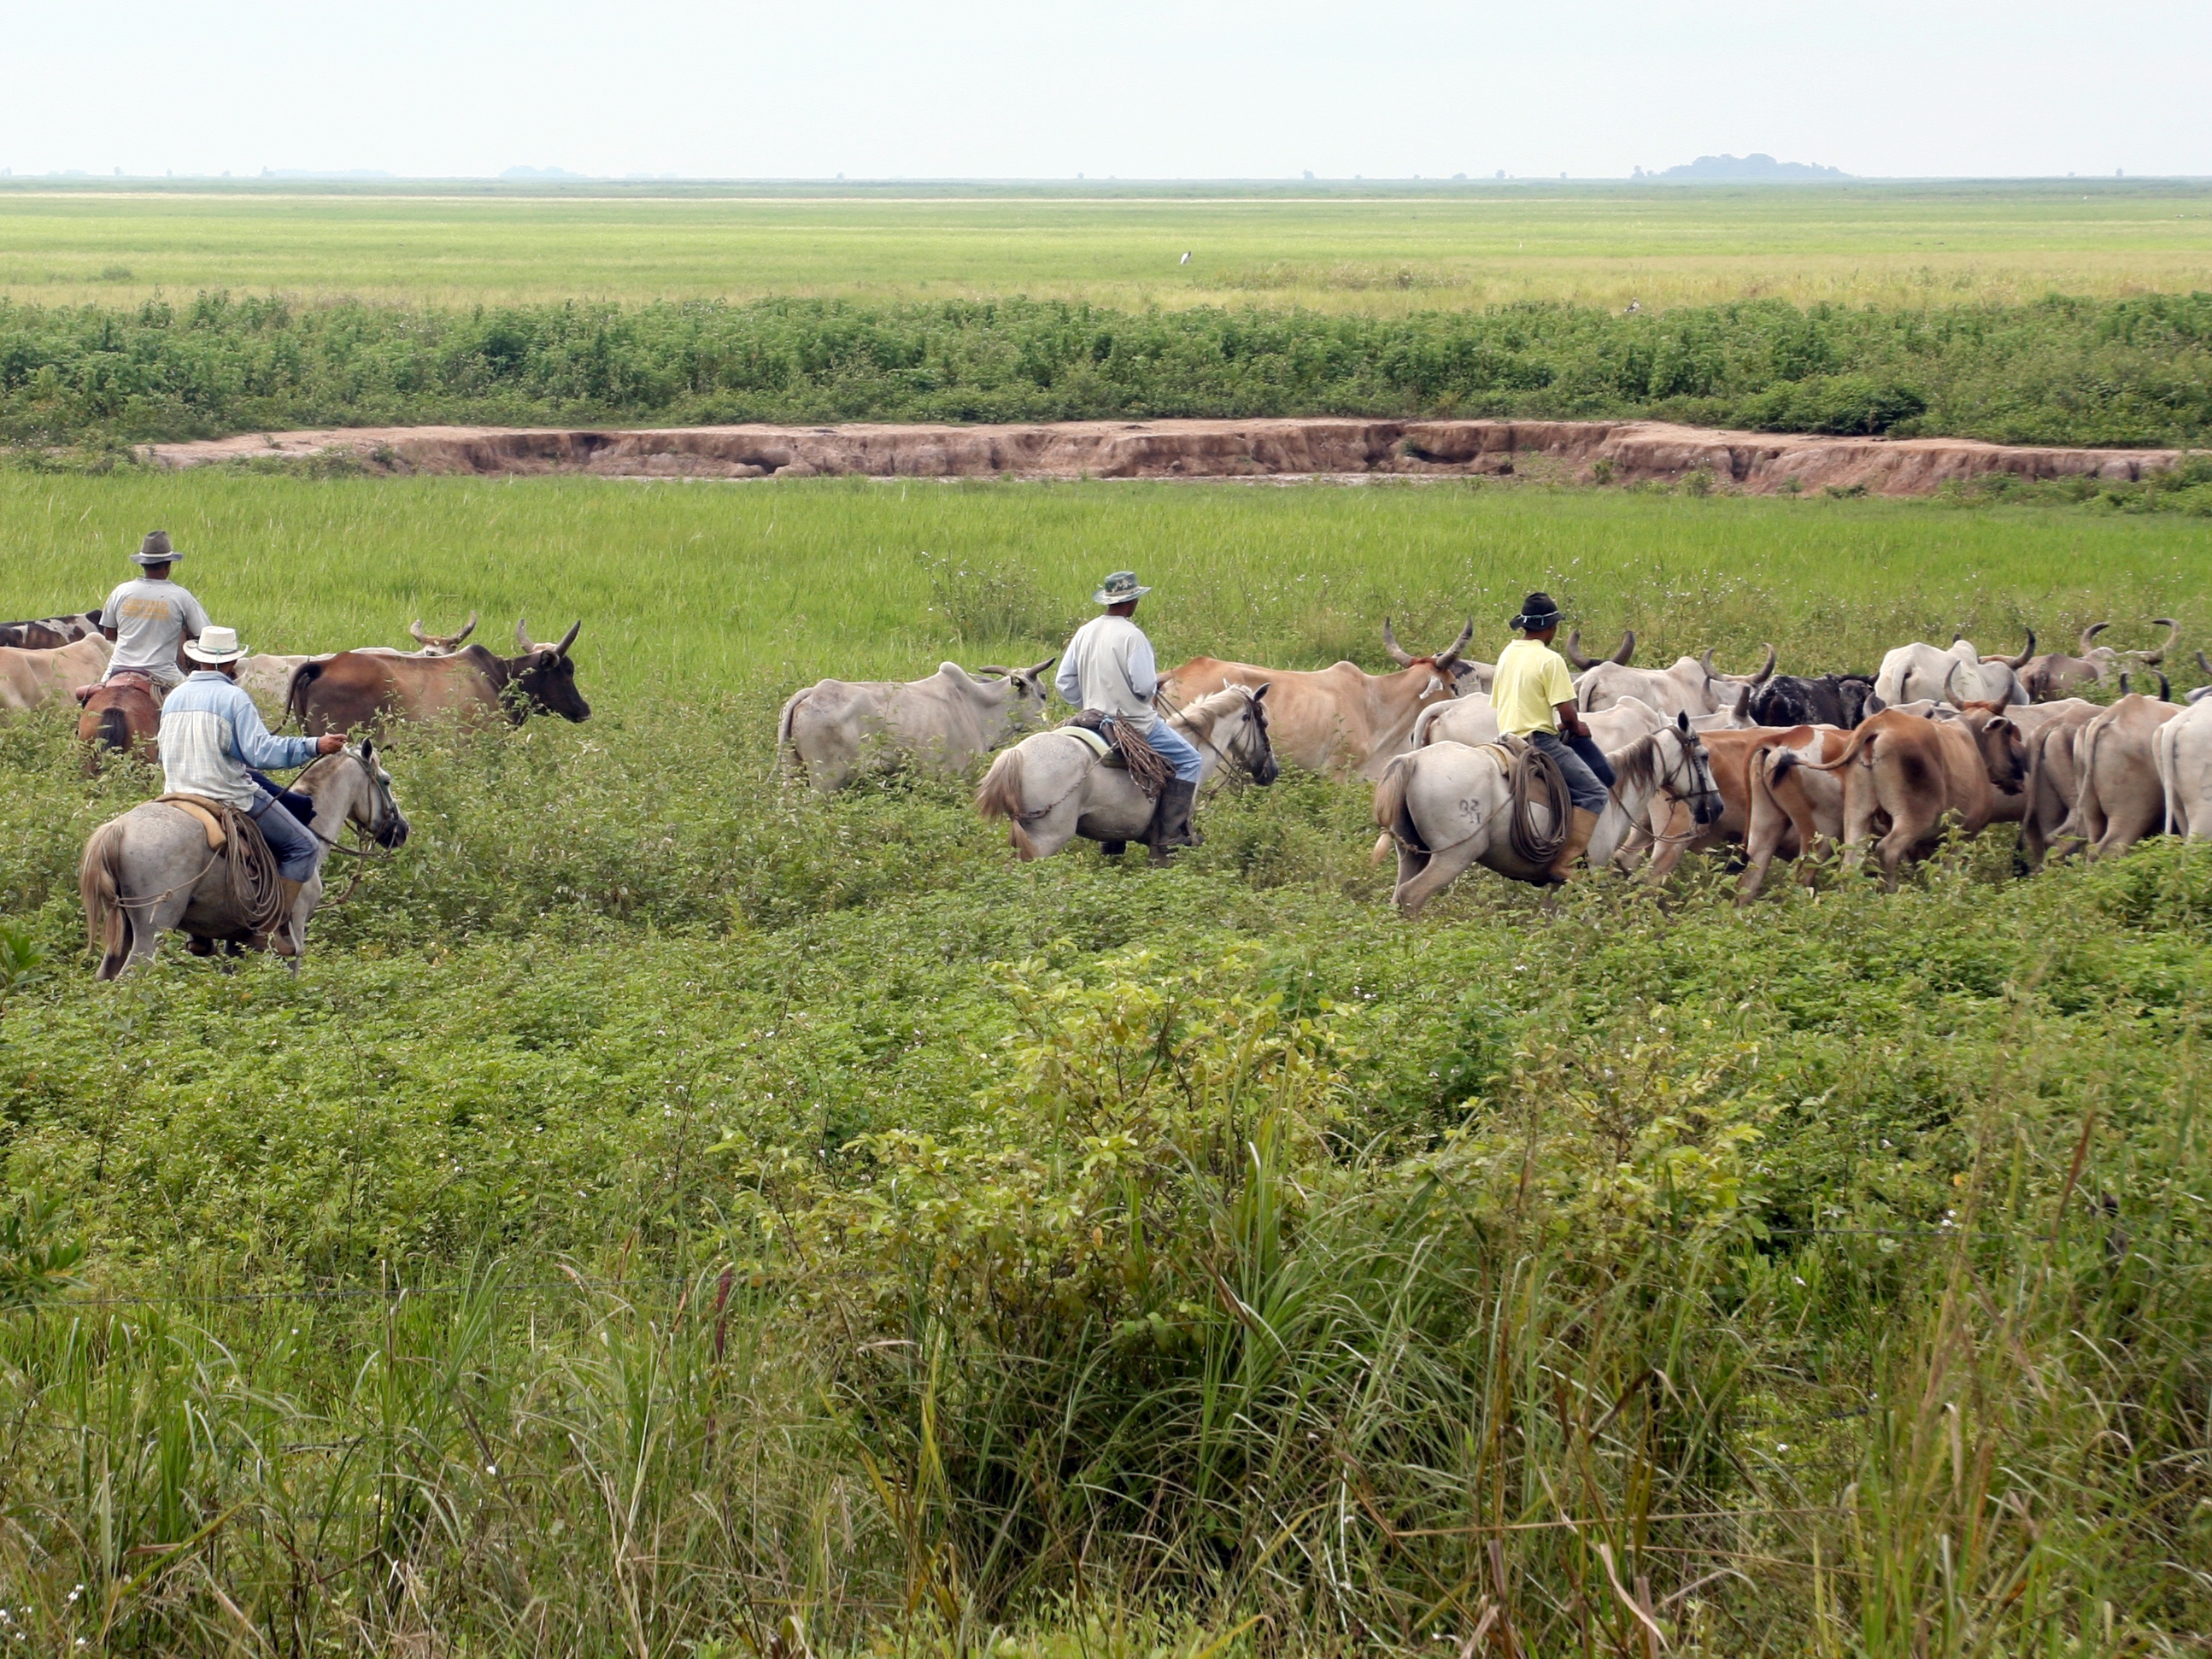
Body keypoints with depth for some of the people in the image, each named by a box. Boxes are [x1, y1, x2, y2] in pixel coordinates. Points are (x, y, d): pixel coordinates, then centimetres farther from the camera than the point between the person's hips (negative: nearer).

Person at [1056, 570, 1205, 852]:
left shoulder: (1085, 632, 4)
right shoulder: (1132, 635, -19)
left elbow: (1064, 681, 7)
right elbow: (1144, 686, -22)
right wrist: (1156, 680, 1)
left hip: (1096, 720, 8)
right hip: (1135, 723, -8)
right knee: (1188, 760, 3)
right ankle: (1170, 835, -5)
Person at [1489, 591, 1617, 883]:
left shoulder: (1507, 655, 12)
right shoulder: (1550, 660, -13)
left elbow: (1497, 704, 18)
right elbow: (1567, 712, -18)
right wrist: (1574, 727, 7)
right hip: (1541, 742, -9)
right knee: (1594, 793, -5)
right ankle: (1562, 864, -14)